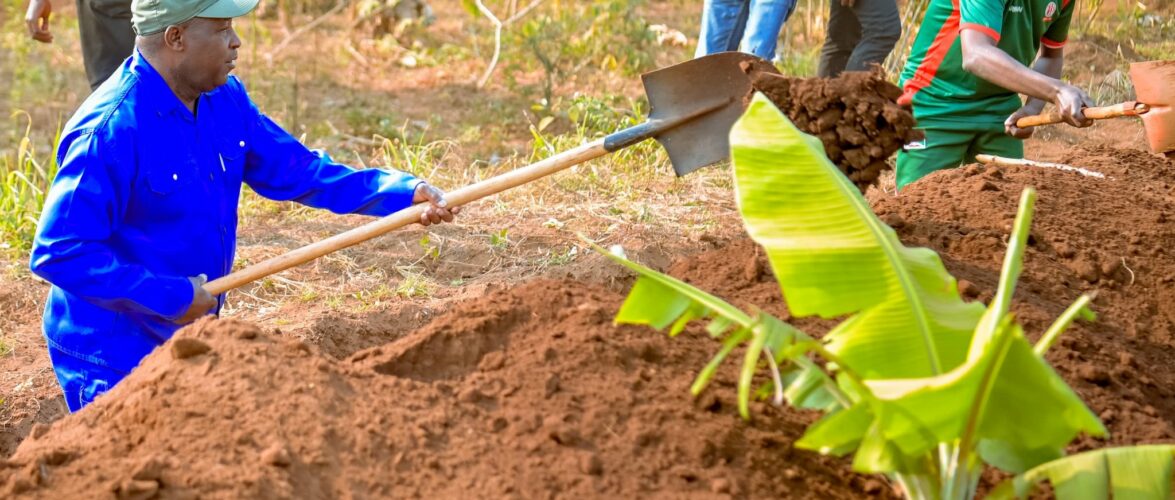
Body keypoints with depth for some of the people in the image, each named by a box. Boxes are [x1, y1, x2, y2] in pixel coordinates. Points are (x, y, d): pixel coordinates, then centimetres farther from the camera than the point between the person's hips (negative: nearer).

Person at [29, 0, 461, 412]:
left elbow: (295, 170, 6)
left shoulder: (224, 98, 0)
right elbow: (58, 254, -27)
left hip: (189, 340, 9)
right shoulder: (110, 130, -26)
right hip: (113, 359, -8)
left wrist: (402, 191, -7)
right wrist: (170, 297, -25)